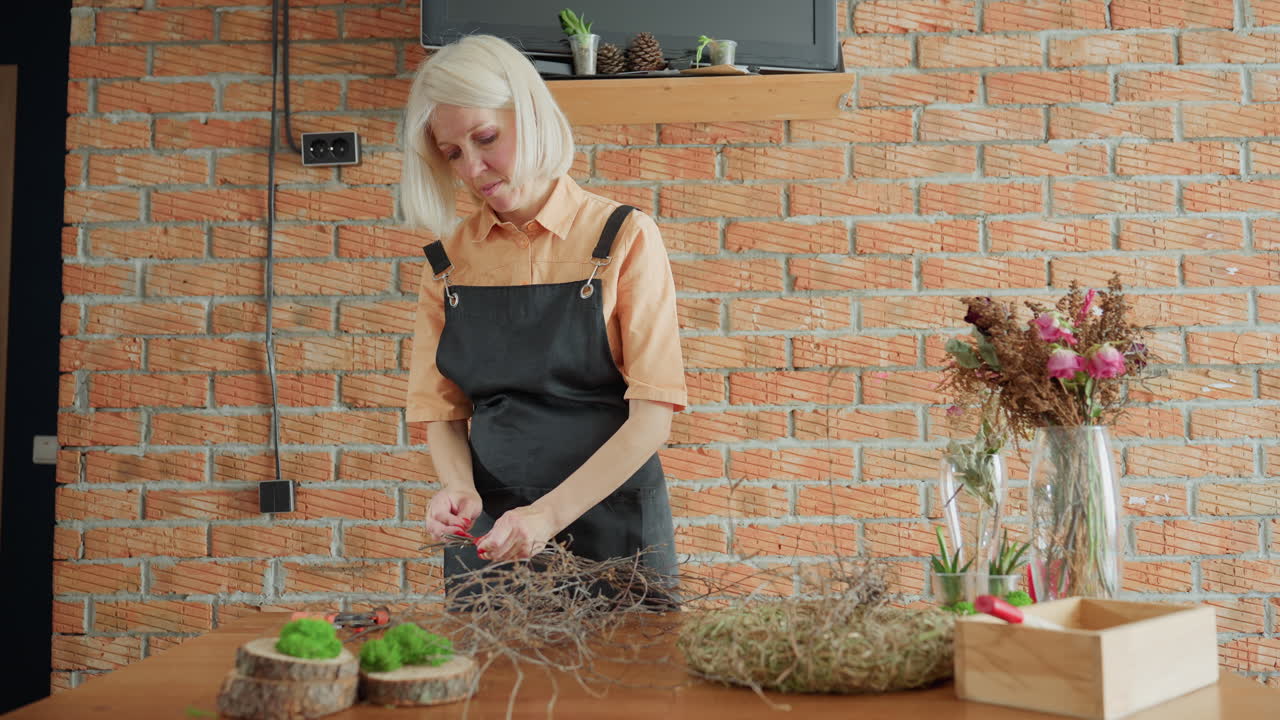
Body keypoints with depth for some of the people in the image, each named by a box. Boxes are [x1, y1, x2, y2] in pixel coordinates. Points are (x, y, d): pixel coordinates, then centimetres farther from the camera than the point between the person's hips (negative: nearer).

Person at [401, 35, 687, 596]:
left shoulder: (624, 238, -7)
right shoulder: (449, 259, 4)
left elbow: (653, 414, -13)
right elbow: (441, 412, 8)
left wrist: (549, 514, -22)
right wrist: (459, 487, -12)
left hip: (610, 525, -3)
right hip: (489, 532, 3)